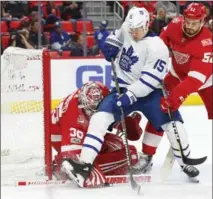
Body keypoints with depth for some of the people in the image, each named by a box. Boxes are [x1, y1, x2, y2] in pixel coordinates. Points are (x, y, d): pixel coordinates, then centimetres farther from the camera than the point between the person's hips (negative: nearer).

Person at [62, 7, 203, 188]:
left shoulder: (157, 48, -20)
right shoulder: (126, 29, -2)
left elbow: (149, 79, -25)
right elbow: (117, 36, 24)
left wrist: (131, 95, -32)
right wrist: (111, 44, 1)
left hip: (148, 92, -3)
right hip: (123, 88, 3)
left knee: (172, 123, -13)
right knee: (101, 117, -19)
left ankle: (186, 163, 11)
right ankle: (84, 165, -29)